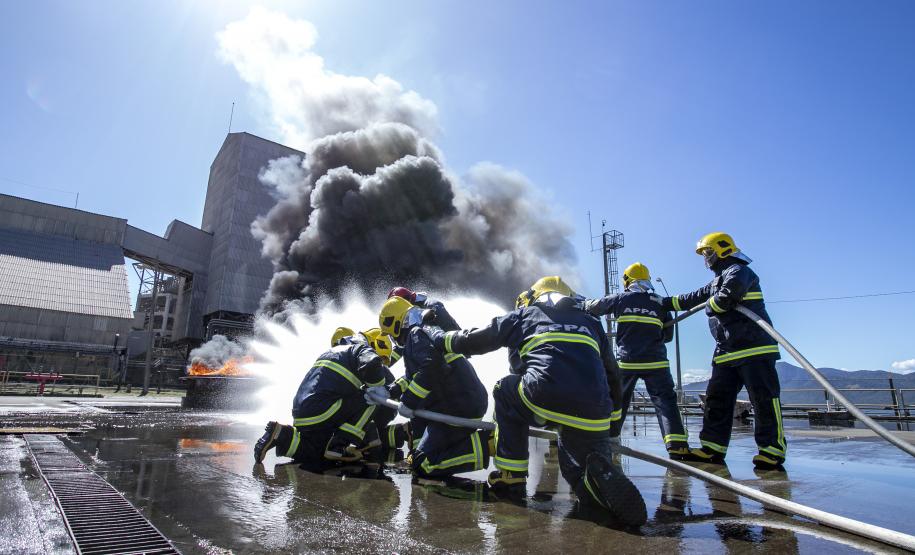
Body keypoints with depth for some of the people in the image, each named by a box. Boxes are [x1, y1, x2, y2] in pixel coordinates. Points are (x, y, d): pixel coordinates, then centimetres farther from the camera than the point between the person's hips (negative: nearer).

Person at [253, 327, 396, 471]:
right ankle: (341, 446, -8)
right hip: (320, 411, -9)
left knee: (321, 460, 24)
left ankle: (281, 436, 12)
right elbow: (372, 366, -25)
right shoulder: (362, 349, 0)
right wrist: (380, 388, -6)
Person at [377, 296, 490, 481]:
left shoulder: (417, 332, -10)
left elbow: (432, 367, -28)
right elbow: (414, 375, 30)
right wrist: (391, 391, 21)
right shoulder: (428, 330, 22)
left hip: (460, 408, -10)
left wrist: (409, 401, -20)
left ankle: (483, 444, -10)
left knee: (423, 465, -9)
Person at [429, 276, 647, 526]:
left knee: (506, 391, 28)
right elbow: (612, 376, 34)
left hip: (543, 399, -3)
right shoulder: (591, 322, 32)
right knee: (579, 469, 26)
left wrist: (435, 335, 47)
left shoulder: (523, 314, 24)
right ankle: (601, 472, -10)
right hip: (592, 416, 4)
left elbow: (472, 340, 29)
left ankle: (511, 475, 21)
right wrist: (611, 426, 42)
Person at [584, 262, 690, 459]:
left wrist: (584, 305, 36)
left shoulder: (620, 299, 2)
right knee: (665, 401, 0)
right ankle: (677, 447, -11)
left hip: (627, 361, 1)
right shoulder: (660, 303, 6)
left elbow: (593, 308, 14)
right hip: (655, 362, 0)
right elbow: (668, 335, 11)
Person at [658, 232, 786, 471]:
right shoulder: (717, 282, 25)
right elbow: (694, 298, 30)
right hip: (727, 352, 10)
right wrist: (665, 303, 29)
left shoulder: (737, 271, -5)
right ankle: (713, 448, 8)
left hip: (754, 347, -10)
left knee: (764, 400, -6)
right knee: (717, 399, 5)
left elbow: (726, 298, -24)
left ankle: (773, 451, 0)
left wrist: (710, 305, -4)